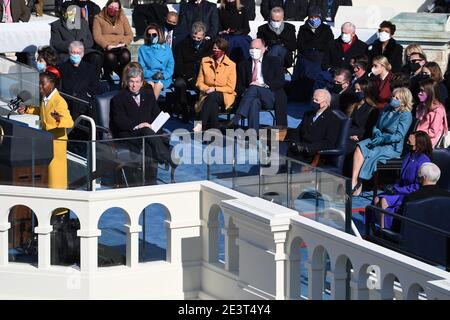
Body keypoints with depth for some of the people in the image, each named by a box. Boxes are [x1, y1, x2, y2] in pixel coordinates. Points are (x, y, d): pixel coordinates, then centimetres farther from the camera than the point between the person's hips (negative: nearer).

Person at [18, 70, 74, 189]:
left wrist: (59, 119, -51)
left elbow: (70, 122, -31)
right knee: (46, 170, 15)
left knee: (55, 170, 0)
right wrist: (27, 110, 16)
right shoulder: (45, 98, 2)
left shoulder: (60, 102, -23)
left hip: (57, 141, -8)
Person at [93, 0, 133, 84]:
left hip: (120, 48, 2)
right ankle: (107, 75, -7)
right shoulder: (99, 18, 7)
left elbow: (130, 34, 12)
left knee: (126, 55, -34)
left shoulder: (122, 18, 17)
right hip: (104, 48, -2)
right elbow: (97, 36, -4)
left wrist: (124, 43, -9)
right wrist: (107, 46, -19)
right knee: (110, 57, -37)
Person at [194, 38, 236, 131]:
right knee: (213, 106, -37)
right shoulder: (205, 61, 12)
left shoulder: (231, 65, 3)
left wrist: (215, 89, -13)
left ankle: (201, 124, -47)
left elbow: (230, 88, 0)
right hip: (207, 96, 2)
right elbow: (199, 82, 12)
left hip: (225, 97, -2)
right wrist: (207, 89, -10)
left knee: (212, 96, -39)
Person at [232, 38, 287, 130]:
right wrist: (245, 92, -7)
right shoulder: (243, 65, 24)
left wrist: (264, 85, -13)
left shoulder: (273, 61, 16)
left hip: (270, 98, -2)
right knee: (254, 102, -37)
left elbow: (280, 81, 3)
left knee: (254, 88, -34)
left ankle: (236, 119, -48)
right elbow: (239, 86, 17)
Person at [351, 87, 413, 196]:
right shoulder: (386, 109, 14)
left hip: (393, 147, -6)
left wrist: (382, 139, -22)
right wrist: (376, 133, -4)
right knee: (360, 147, -22)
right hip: (379, 140, 6)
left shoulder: (406, 115, -8)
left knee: (371, 153, -30)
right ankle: (353, 182, -32)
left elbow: (399, 136, -15)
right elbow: (376, 126, 19)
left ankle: (356, 184, -21)